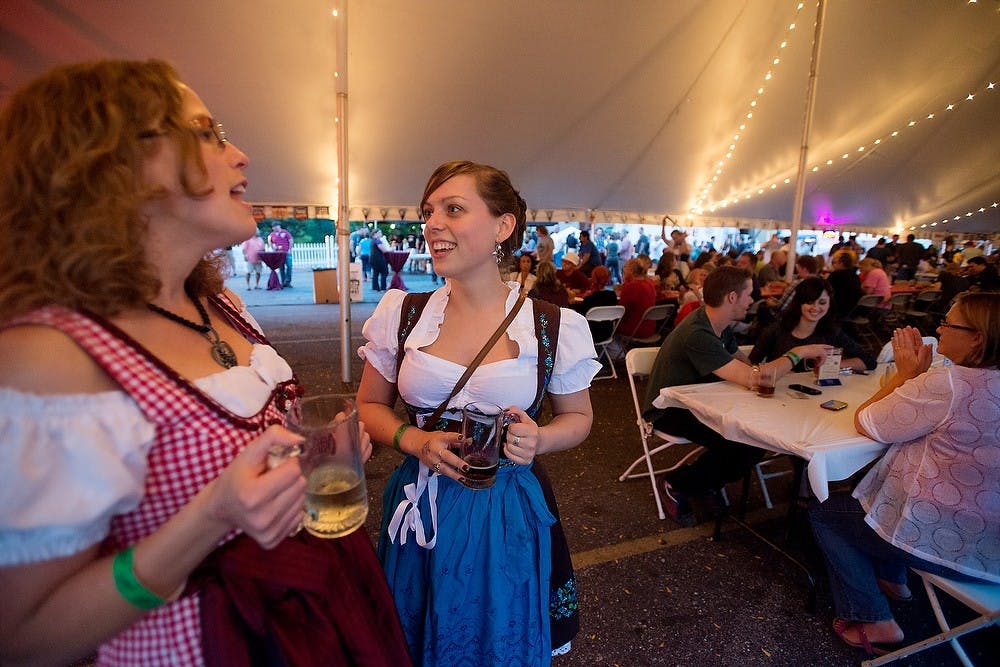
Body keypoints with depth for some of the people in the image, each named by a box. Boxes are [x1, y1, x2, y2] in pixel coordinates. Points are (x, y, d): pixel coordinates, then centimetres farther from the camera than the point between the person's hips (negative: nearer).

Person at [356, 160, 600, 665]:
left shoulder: (555, 327, -12)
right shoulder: (402, 315, -6)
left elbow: (577, 416, 3)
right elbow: (369, 406, 5)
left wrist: (537, 441, -18)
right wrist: (414, 440, -14)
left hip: (508, 515, -1)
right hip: (420, 510, 2)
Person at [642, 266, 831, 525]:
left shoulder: (720, 326, 3)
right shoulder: (697, 335, -30)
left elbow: (744, 364, 8)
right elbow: (750, 377, -33)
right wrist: (798, 353, -21)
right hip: (669, 412, -9)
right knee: (738, 442, -24)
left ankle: (708, 483, 14)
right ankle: (678, 485, -2)